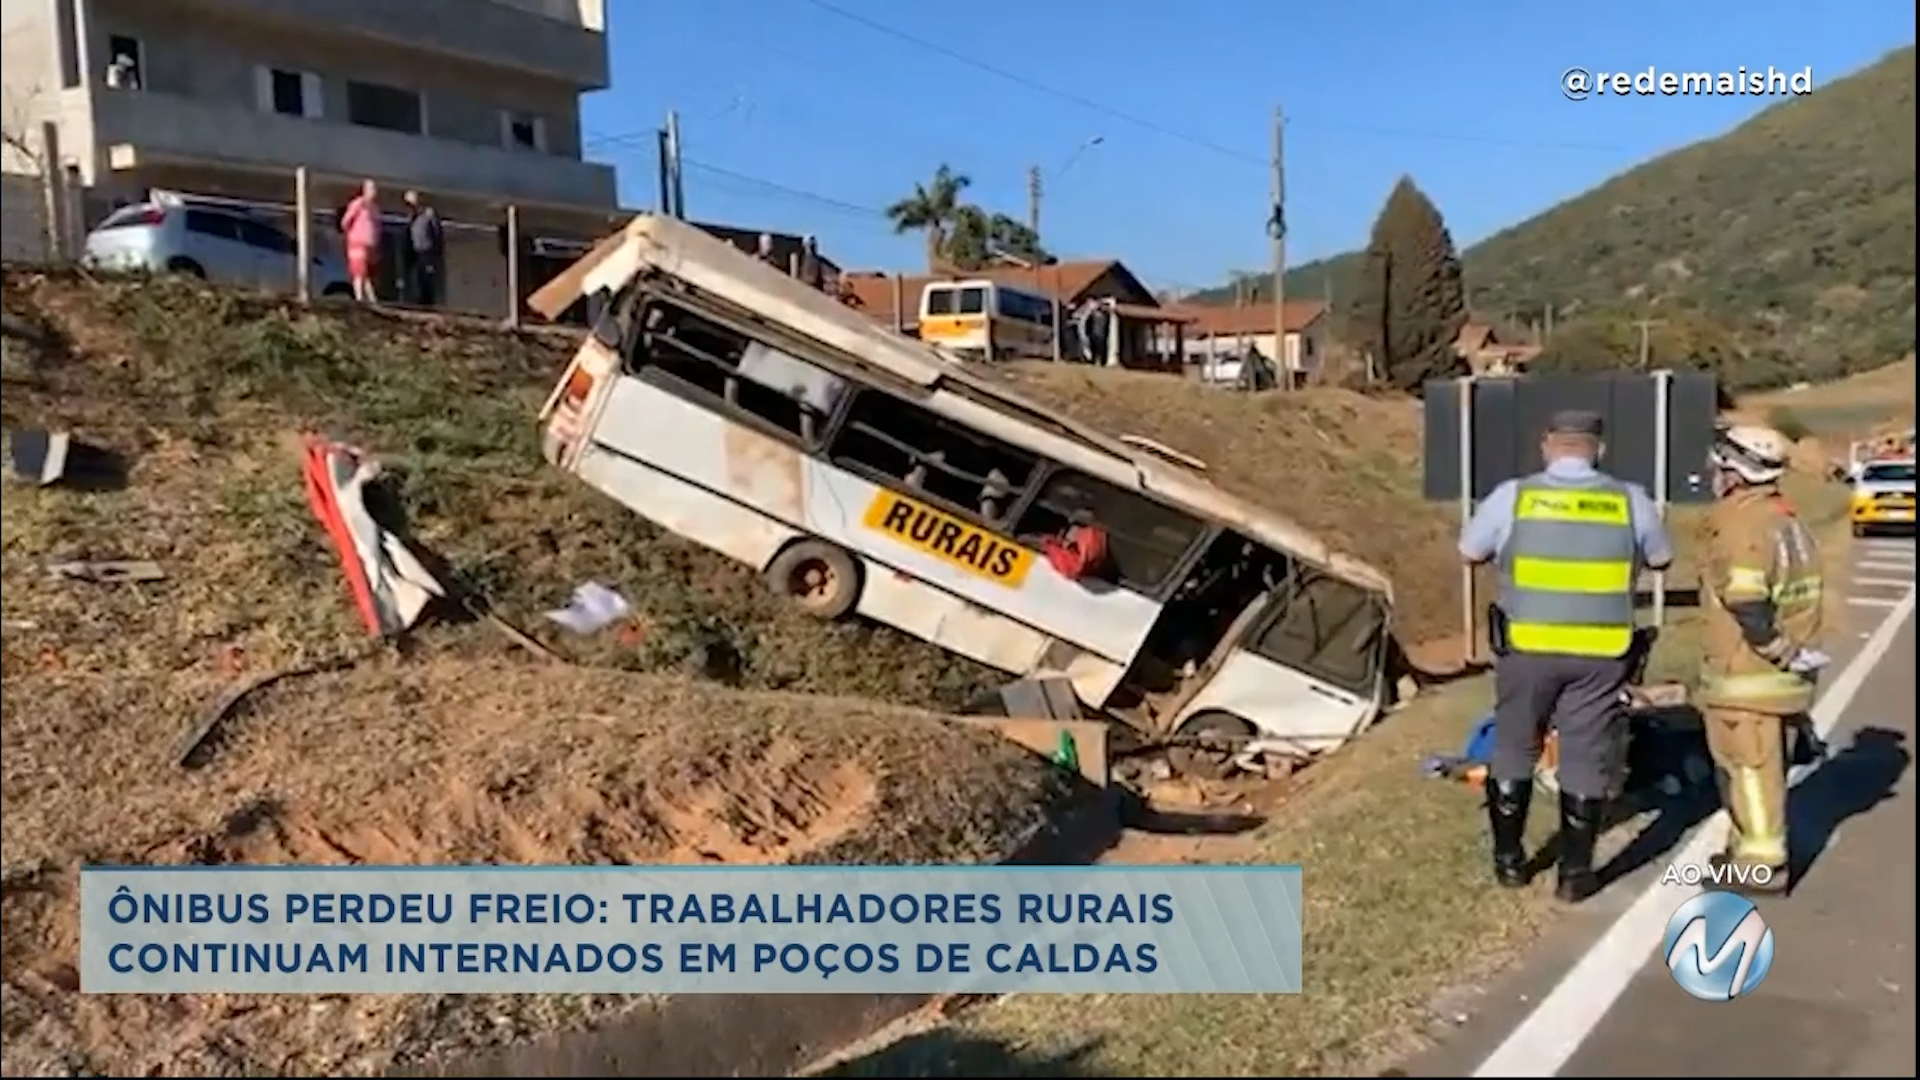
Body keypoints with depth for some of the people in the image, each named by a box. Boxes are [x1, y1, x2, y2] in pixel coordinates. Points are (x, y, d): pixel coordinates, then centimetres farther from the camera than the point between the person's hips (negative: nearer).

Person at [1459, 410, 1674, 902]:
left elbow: (1469, 551, 6)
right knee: (1586, 761, 10)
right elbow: (1662, 559, 14)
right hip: (1601, 654, 1)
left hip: (1528, 649, 0)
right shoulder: (1630, 500, -2)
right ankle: (1575, 873, 16)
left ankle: (1509, 860, 25)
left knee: (1513, 751, 15)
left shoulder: (1513, 495, -6)